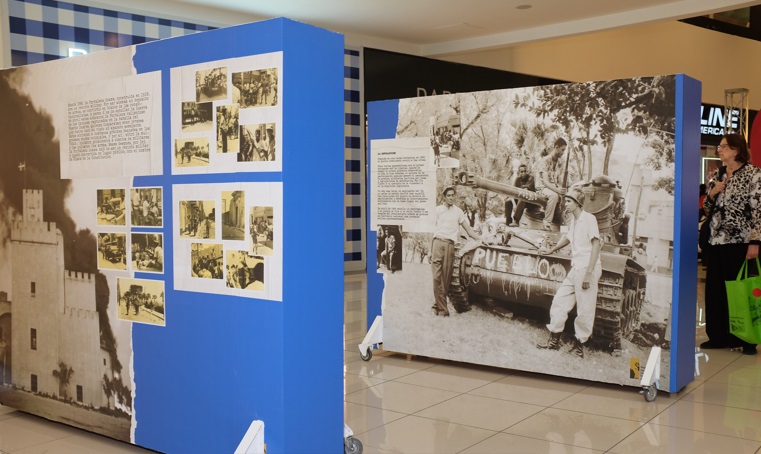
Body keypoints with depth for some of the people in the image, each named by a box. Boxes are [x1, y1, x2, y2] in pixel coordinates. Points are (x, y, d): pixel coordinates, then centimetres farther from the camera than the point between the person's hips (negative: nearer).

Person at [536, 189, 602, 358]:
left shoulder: (589, 218, -10)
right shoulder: (573, 220, 14)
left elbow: (596, 245, -15)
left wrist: (589, 273, -20)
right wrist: (550, 250, 41)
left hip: (587, 268, -9)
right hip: (575, 269, 9)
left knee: (585, 310, 0)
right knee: (559, 301, 8)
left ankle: (579, 345, 10)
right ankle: (554, 340, 16)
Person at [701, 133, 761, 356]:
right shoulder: (718, 175, 13)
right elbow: (707, 206, 17)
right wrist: (713, 192, -5)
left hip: (741, 241, -6)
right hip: (718, 240, 6)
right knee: (715, 289, 7)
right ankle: (719, 336, 17)